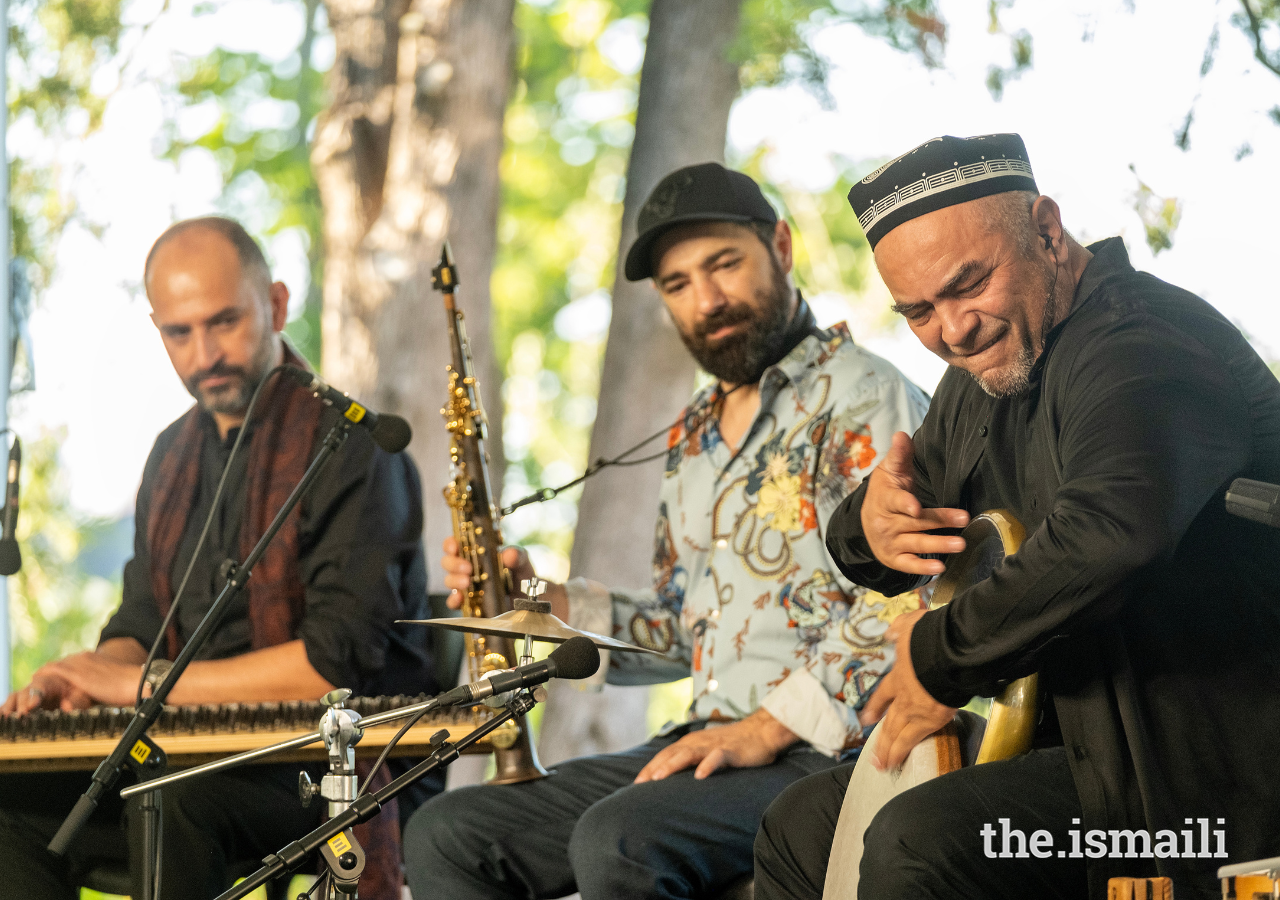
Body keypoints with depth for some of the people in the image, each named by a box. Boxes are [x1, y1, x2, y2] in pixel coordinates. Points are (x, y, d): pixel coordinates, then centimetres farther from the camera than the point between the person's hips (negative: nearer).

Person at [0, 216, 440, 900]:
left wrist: (142, 684, -17)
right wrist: (86, 678, -5)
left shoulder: (350, 449, -11)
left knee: (172, 795, -35)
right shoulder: (174, 454, 16)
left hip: (341, 758, -7)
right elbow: (140, 627, 21)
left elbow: (338, 661, -19)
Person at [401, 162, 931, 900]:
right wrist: (541, 600, 11)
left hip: (827, 751, -9)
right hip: (710, 743, 9)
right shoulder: (695, 437, 21)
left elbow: (903, 606, -17)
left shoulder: (863, 397, -6)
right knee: (444, 836, -6)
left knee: (617, 840, -35)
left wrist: (769, 729, -22)